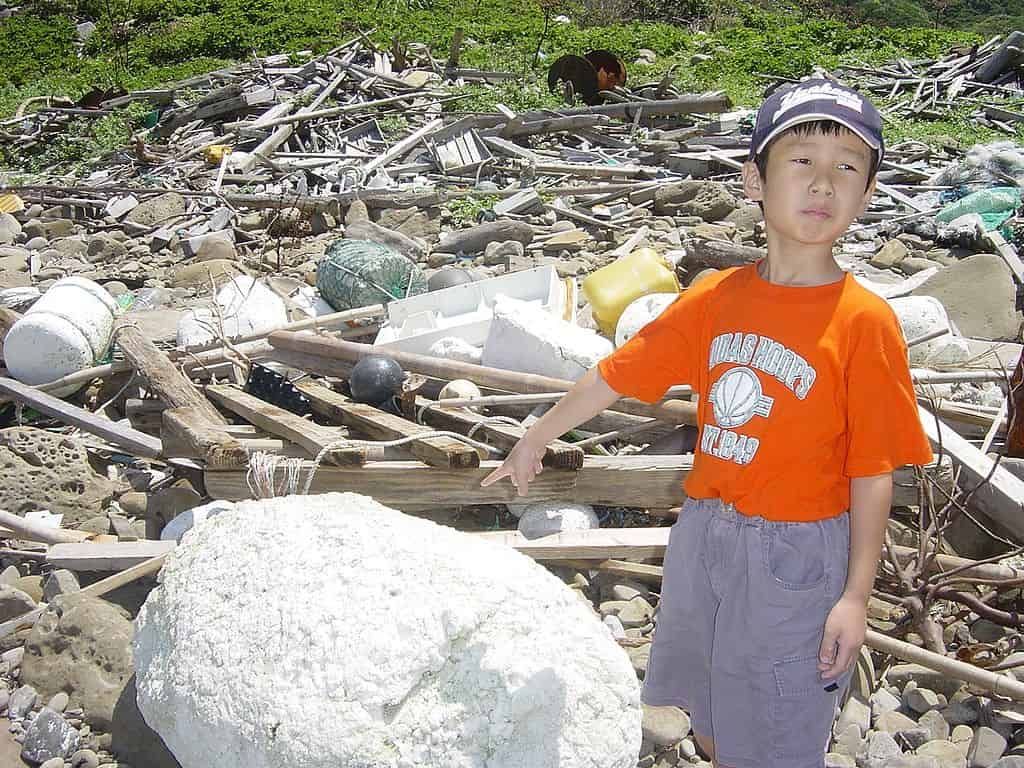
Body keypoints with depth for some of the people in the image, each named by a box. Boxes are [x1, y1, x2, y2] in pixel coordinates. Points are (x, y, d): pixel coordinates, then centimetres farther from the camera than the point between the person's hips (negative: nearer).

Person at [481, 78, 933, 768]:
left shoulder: (864, 321, -16)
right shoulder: (716, 297, -4)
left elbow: (873, 471, -13)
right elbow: (616, 375, 6)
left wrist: (856, 596, -12)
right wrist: (534, 442, 14)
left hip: (797, 556, -4)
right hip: (703, 534, 5)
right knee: (709, 711, 24)